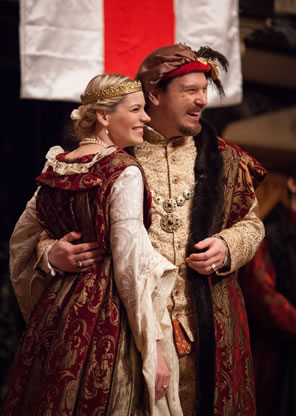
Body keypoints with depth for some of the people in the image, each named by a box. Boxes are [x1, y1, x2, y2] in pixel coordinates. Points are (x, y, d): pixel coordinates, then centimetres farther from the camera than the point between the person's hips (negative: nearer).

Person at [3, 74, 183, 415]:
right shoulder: (124, 172, -13)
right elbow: (130, 262, -17)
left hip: (55, 309, 7)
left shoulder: (54, 167, 7)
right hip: (106, 318, -7)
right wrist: (154, 348, -14)